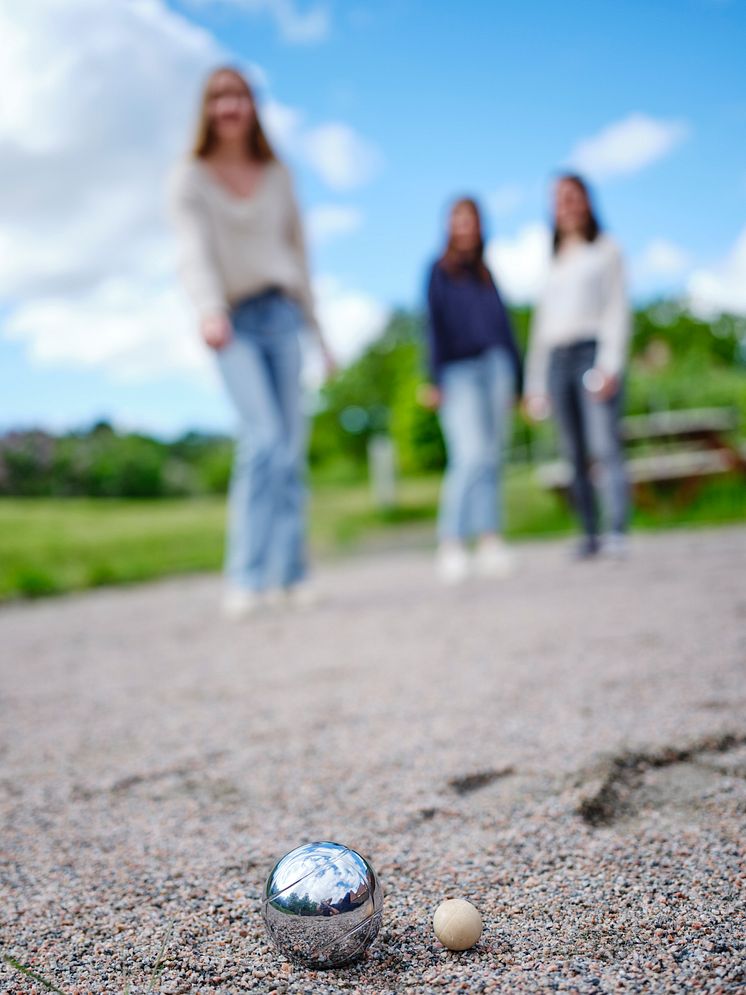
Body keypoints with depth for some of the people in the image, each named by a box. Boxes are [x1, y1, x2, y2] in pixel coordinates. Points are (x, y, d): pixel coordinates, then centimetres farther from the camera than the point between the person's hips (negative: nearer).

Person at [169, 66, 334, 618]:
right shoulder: (189, 178, 3)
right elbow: (194, 248, -13)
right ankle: (249, 577, -17)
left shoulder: (278, 175, 13)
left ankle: (290, 573, 6)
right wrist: (209, 310, -31)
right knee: (263, 436, -20)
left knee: (292, 443, -2)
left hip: (280, 312, 3)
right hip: (232, 322, -3)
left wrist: (317, 328, 15)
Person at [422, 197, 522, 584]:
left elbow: (503, 324, 20)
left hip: (495, 365, 5)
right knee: (471, 455, -17)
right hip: (459, 371, -4)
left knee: (491, 457, 0)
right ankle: (450, 543, -13)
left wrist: (514, 376, 13)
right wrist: (435, 380, -8)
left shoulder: (486, 273, 21)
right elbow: (434, 325, 1)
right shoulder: (440, 272, 9)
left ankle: (489, 543, 1)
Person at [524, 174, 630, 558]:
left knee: (604, 445, -17)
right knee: (575, 454, -2)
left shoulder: (605, 249, 13)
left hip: (593, 351, -4)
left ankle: (617, 532, -22)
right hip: (557, 359, 4)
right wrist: (535, 383, 14)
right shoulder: (553, 262, 25)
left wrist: (610, 364, -12)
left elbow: (617, 308, 2)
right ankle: (589, 533, 0)